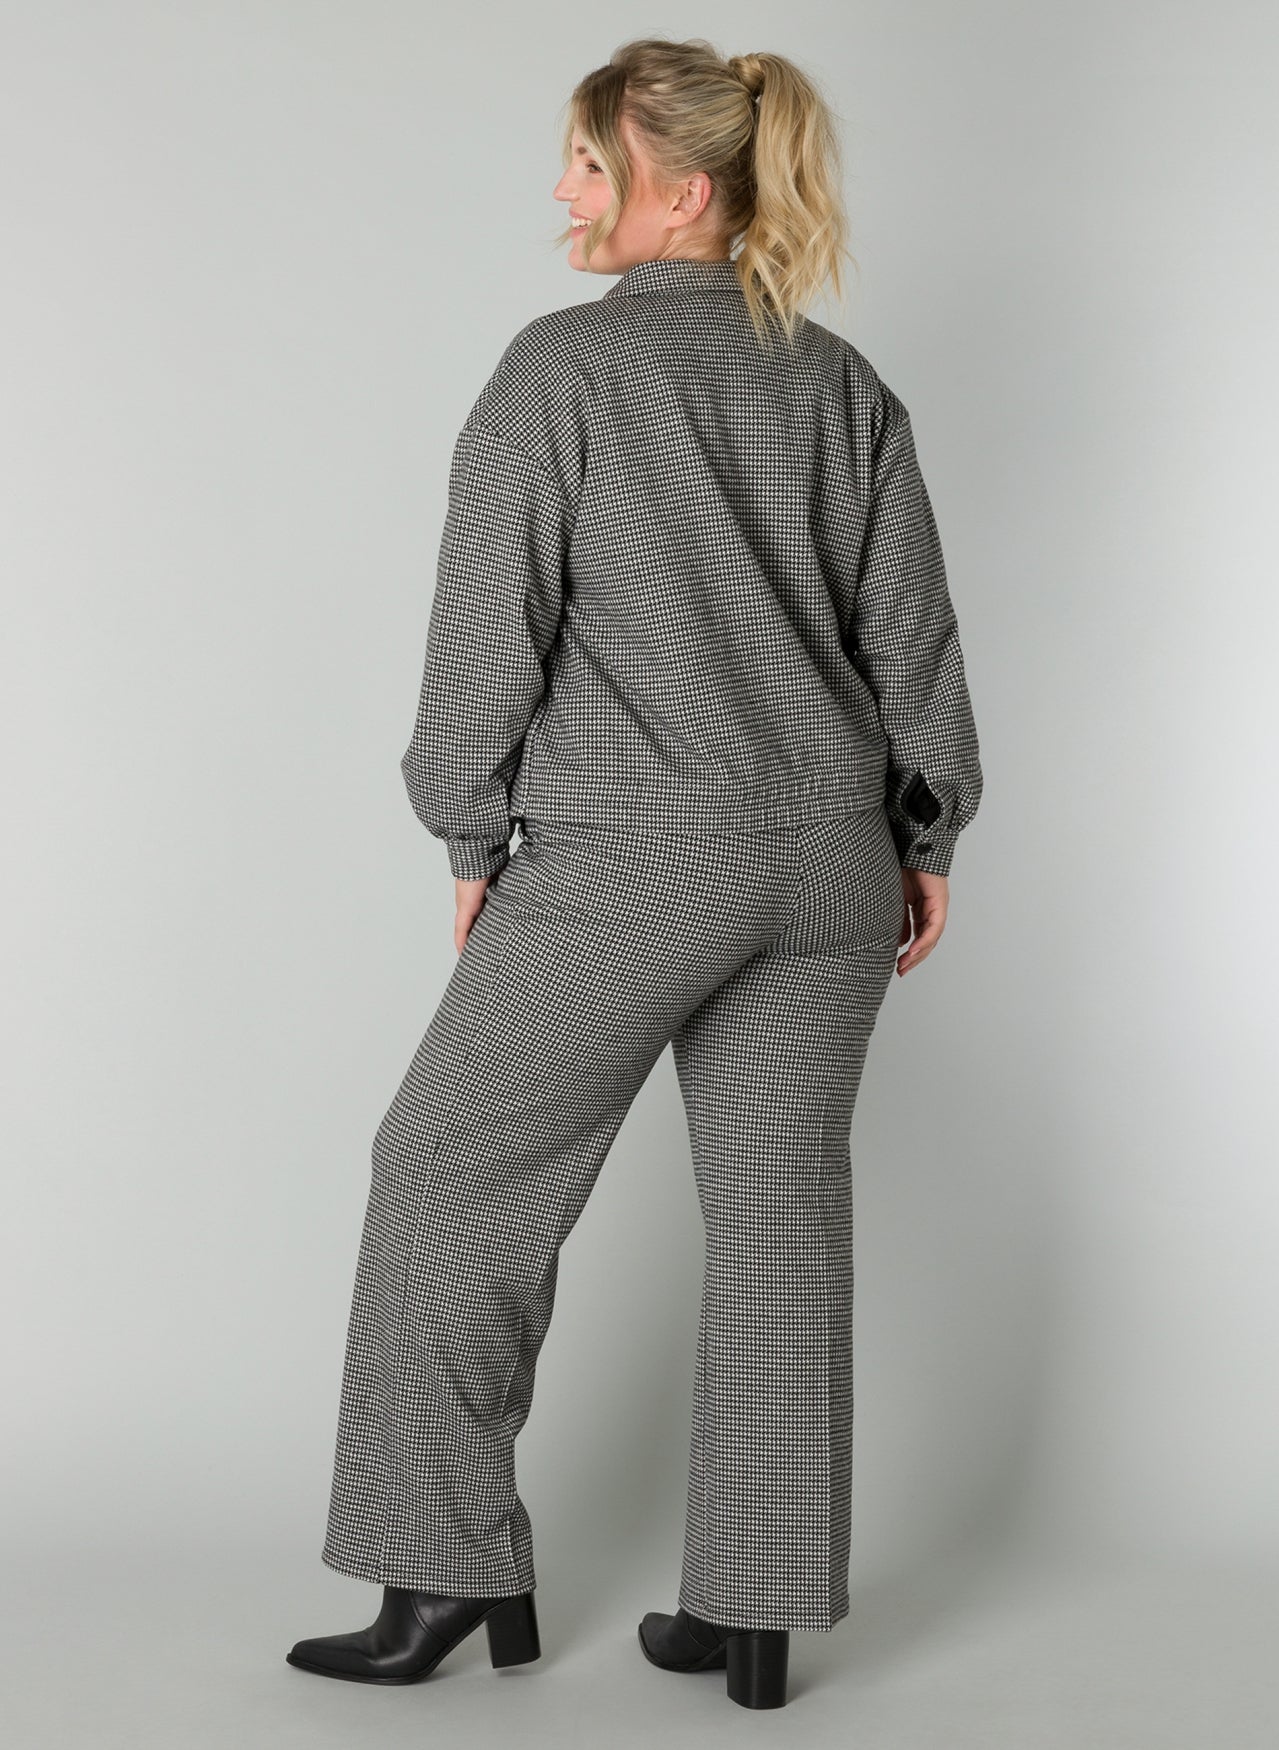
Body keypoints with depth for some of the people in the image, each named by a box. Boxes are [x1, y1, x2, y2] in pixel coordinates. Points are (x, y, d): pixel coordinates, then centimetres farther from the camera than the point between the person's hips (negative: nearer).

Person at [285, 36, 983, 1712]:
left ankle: (456, 1575, 14)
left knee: (457, 1183, 9)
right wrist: (926, 834, 18)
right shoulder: (844, 383, 8)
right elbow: (913, 630, 9)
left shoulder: (563, 367, -8)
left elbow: (491, 627, -7)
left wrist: (476, 839, 3)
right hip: (829, 855, 6)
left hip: (628, 861, -5)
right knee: (782, 1211, 10)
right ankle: (756, 1615, 16)